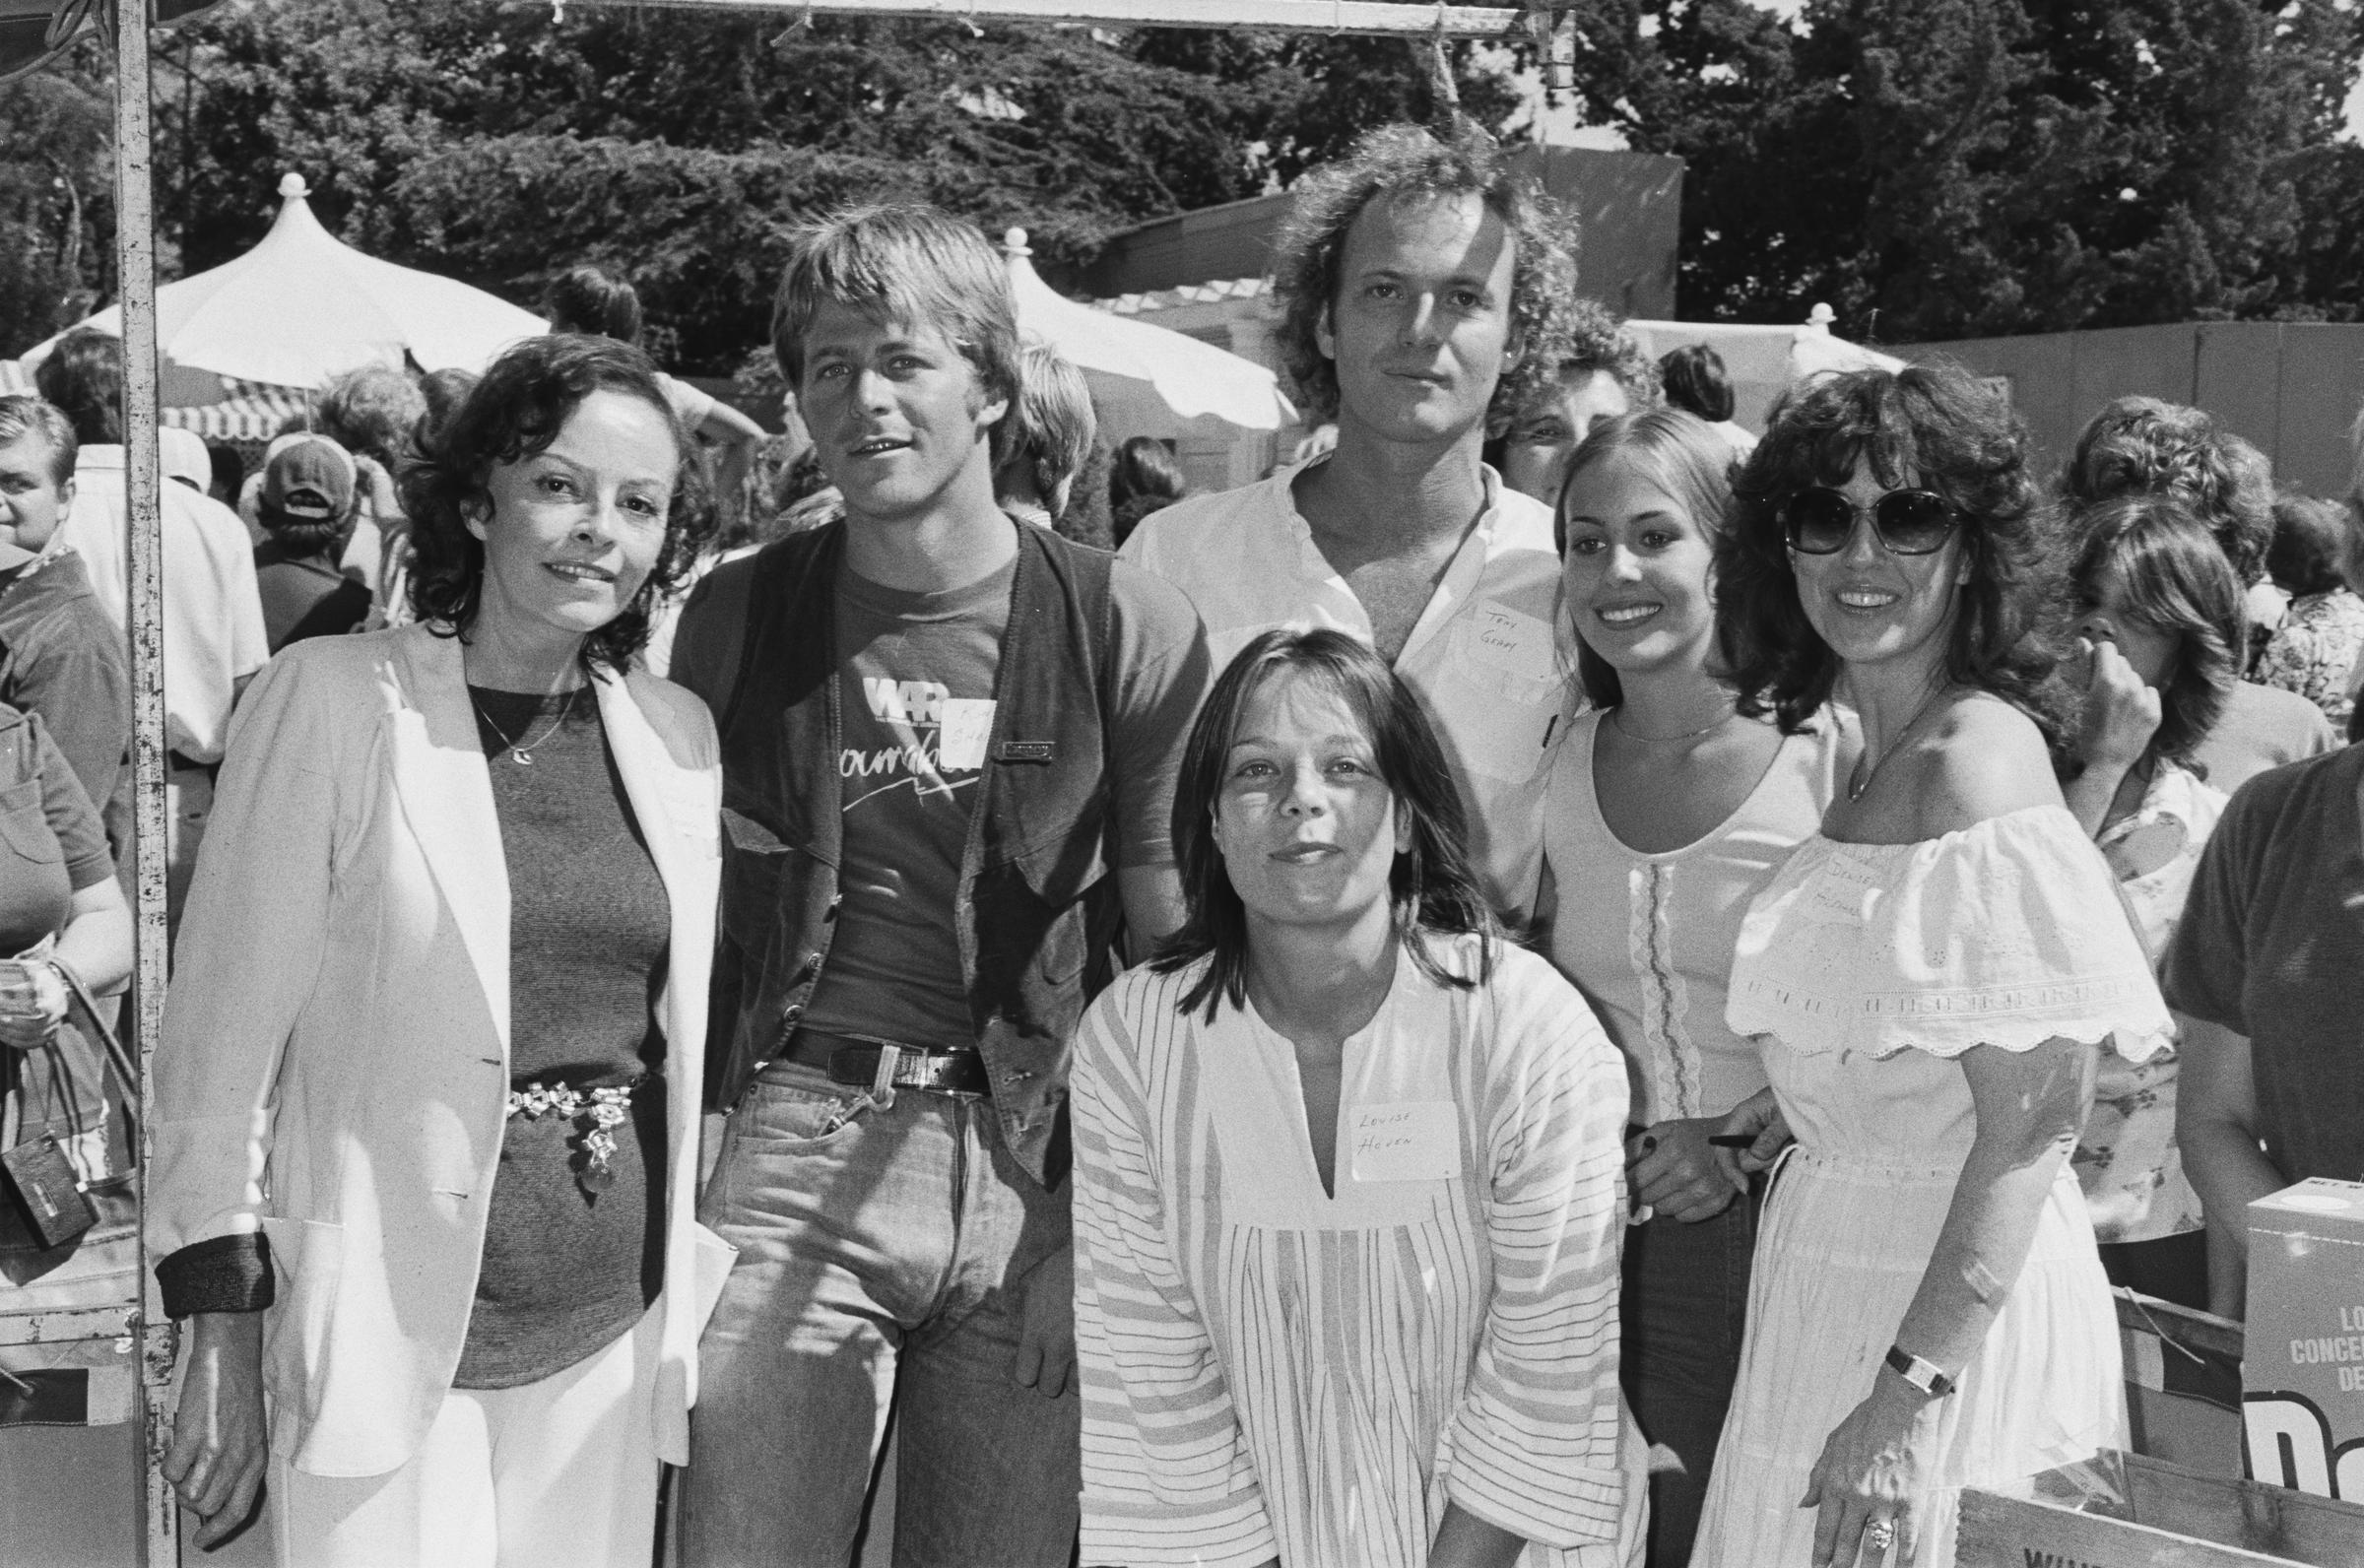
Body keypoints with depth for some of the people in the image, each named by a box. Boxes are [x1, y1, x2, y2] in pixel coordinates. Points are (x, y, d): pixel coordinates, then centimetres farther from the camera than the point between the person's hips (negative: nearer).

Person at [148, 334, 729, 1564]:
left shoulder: (678, 736, 7)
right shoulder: (330, 700, -7)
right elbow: (221, 1037, -6)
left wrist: (688, 1309, 12)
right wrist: (221, 1343, -8)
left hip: (607, 1335, 4)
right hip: (387, 1338, -4)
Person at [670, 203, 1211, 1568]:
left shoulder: (1126, 625, -2)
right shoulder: (737, 616, 5)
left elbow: (1180, 951, 0)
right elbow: (689, 907, 11)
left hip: (1039, 1166, -1)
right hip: (800, 1152, 1)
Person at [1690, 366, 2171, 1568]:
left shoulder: (1979, 765, -18)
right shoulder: (1877, 760, 8)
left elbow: (2036, 1120, -22)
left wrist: (1911, 1390, -25)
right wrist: (1802, 1104, 5)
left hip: (1952, 1294, -8)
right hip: (1837, 1262, 8)